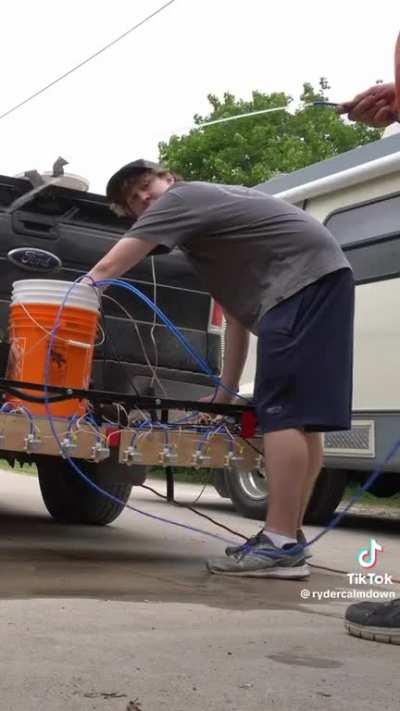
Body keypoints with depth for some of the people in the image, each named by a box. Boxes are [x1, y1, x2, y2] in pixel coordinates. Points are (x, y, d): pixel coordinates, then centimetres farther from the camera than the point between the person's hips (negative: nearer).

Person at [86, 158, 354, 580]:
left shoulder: (182, 198, 2)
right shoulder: (205, 222, 28)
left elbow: (105, 270, -5)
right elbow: (237, 316, 25)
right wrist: (225, 393, 24)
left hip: (305, 278, -10)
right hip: (323, 278, 10)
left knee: (283, 411, -14)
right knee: (300, 411, 7)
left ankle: (280, 545, -15)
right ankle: (290, 540, 11)